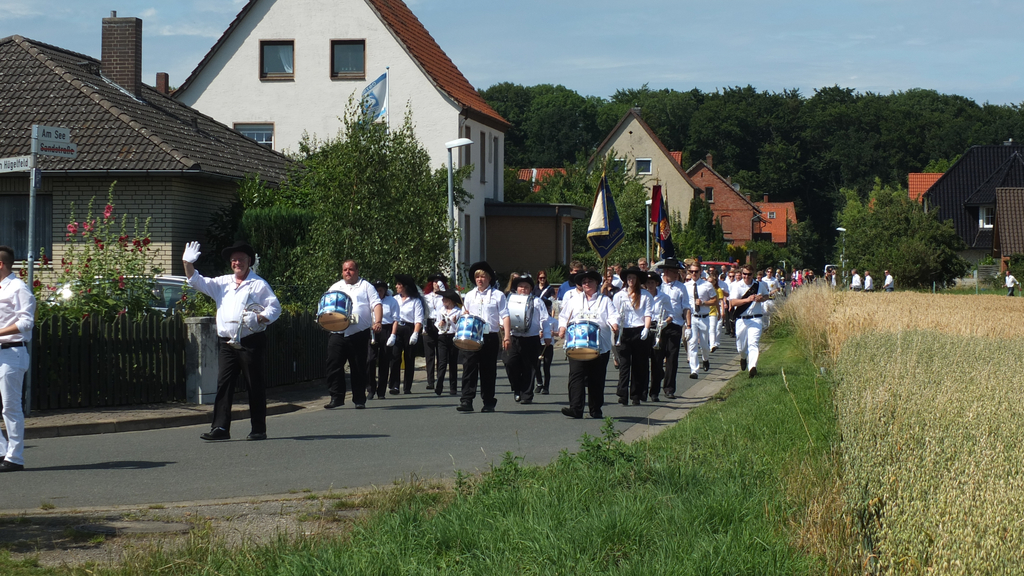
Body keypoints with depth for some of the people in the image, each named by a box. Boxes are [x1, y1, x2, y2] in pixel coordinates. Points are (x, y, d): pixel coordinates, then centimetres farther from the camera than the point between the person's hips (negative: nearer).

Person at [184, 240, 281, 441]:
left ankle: (259, 429, 5)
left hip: (250, 343, -5)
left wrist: (260, 318, -20)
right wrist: (188, 264, 2)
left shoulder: (259, 284, 3)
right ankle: (220, 428, -1)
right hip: (227, 344, 5)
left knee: (255, 386, 0)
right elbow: (198, 282, 18)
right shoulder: (223, 283, 18)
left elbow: (275, 307, -2)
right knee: (223, 384, 0)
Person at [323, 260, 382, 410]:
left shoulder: (366, 286, 10)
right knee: (334, 365, -5)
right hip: (338, 333, 2)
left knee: (359, 368, 2)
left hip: (359, 334, -2)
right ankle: (336, 397, 2)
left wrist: (377, 322, -17)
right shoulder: (335, 287, 19)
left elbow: (376, 305, 0)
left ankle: (359, 399, 10)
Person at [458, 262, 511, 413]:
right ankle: (466, 401, -9)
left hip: (491, 337, -2)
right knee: (469, 368, -7)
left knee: (488, 370, 5)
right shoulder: (469, 295, 13)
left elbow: (505, 316, -1)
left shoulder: (497, 295, 3)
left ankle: (488, 402, 13)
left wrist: (507, 335, -11)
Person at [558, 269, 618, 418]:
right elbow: (563, 317, 17)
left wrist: (614, 324, -21)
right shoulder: (573, 302, 20)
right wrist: (562, 327, -4)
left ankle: (596, 410, 13)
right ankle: (575, 409, -16)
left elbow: (612, 316, 1)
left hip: (600, 347, -1)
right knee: (576, 376, -11)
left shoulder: (605, 301, 14)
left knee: (597, 379, 4)